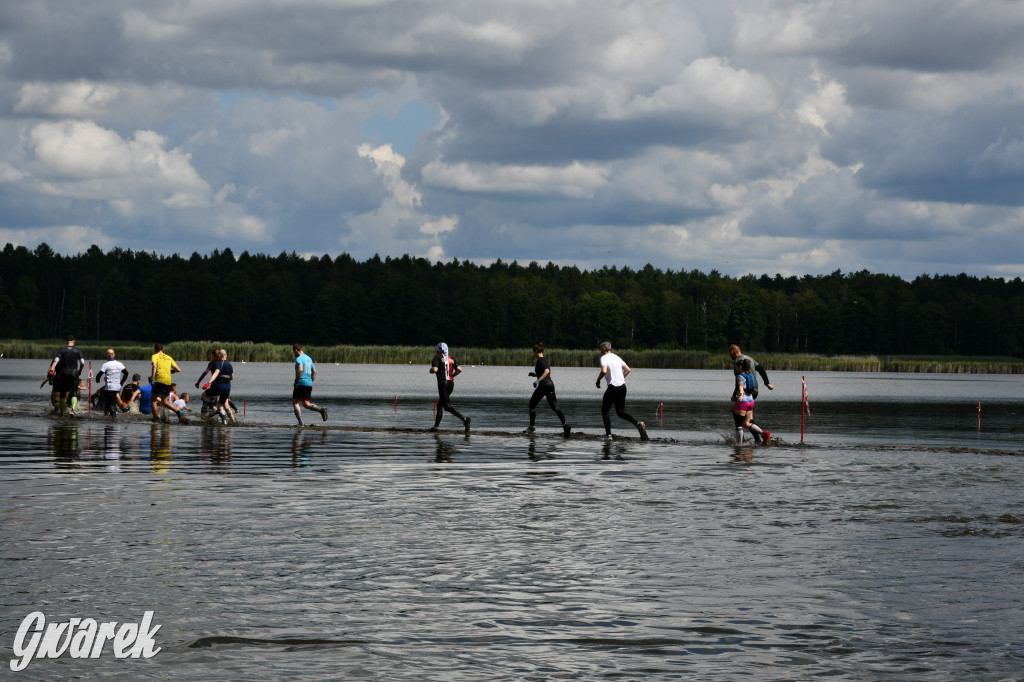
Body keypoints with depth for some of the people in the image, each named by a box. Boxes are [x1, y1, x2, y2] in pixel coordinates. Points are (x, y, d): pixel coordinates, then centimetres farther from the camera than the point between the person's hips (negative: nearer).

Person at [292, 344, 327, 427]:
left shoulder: (299, 359, -8)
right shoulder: (309, 358, 18)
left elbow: (300, 370, -24)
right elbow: (314, 372, 21)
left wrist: (296, 381, -15)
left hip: (301, 383, -7)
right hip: (309, 384, 7)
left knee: (295, 403, 3)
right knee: (306, 404, 6)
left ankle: (301, 422, -7)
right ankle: (321, 409, -17)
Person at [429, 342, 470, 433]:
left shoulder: (437, 357, -3)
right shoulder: (451, 359, 15)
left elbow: (435, 369, -17)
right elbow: (459, 369, 7)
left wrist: (431, 370, 5)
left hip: (443, 383, -8)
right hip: (451, 383, 8)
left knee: (447, 406, -12)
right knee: (440, 404, 18)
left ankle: (465, 419, -27)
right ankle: (436, 425, 19)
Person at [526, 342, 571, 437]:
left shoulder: (540, 360, -10)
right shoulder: (546, 360, 18)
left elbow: (547, 371, -25)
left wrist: (538, 380, -28)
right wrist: (535, 374, 29)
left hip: (543, 385, -8)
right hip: (551, 384, 8)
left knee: (532, 404, 11)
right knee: (555, 407, 2)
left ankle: (532, 426, 14)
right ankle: (565, 424, -17)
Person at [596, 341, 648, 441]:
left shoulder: (604, 358, -7)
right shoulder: (616, 357, 16)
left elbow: (604, 371, -25)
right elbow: (628, 370, 20)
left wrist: (598, 380, -9)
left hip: (613, 387, -7)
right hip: (622, 386, 7)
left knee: (604, 411, 8)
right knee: (621, 412, 12)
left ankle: (608, 434, 3)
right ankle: (638, 424, -10)